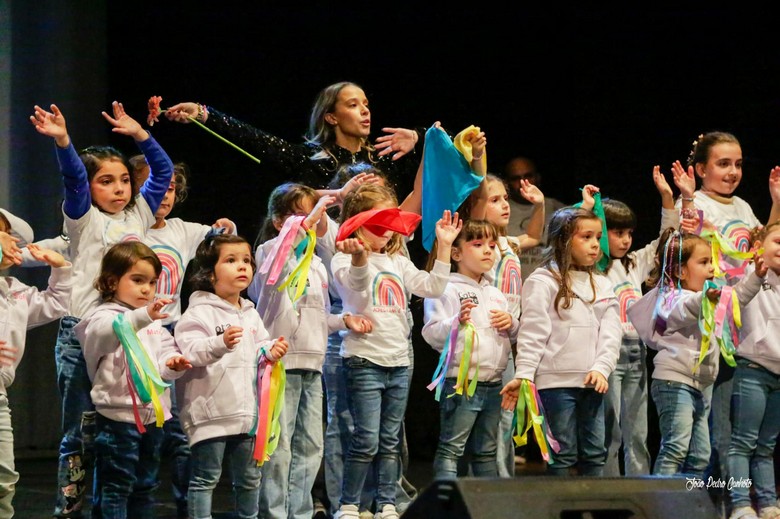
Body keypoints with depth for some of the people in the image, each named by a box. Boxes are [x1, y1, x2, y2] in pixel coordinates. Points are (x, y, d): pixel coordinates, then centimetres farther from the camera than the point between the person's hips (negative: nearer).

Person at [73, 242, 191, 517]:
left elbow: (165, 351, 18)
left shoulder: (155, 322, 18)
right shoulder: (105, 316, -8)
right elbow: (109, 331, -31)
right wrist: (143, 316, -49)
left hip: (152, 414, 8)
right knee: (115, 486, -8)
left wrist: (172, 363, -8)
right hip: (119, 414, -8)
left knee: (145, 485, 15)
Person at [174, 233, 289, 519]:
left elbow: (260, 350, 22)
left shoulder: (251, 314, 14)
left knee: (249, 477, 18)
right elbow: (190, 350, -23)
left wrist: (270, 353, 0)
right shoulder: (199, 312, -11)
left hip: (247, 408, 8)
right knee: (206, 477, -3)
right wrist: (221, 343, -37)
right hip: (211, 411, -7)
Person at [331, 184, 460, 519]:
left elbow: (431, 287, 9)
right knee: (366, 441, -9)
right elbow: (356, 280, -29)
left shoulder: (398, 262, 15)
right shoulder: (345, 259, -6)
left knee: (389, 442, 10)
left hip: (398, 362, 6)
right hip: (364, 361, -6)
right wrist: (359, 255, -53)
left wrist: (444, 246, 2)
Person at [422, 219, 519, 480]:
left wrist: (511, 324, 6)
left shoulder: (496, 294, 18)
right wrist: (457, 321, -30)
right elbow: (432, 335, -15)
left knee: (486, 451, 15)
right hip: (461, 383, -8)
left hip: (493, 383, 8)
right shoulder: (447, 290, -7)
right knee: (451, 449, -7)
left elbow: (516, 336, 27)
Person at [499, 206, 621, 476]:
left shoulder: (602, 286, 14)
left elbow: (611, 333, 7)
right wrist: (524, 375, -18)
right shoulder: (543, 282, -3)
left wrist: (601, 368, -9)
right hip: (556, 381, -6)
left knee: (595, 454, 7)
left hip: (592, 383, 6)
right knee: (563, 455, -4)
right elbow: (532, 332, -9)